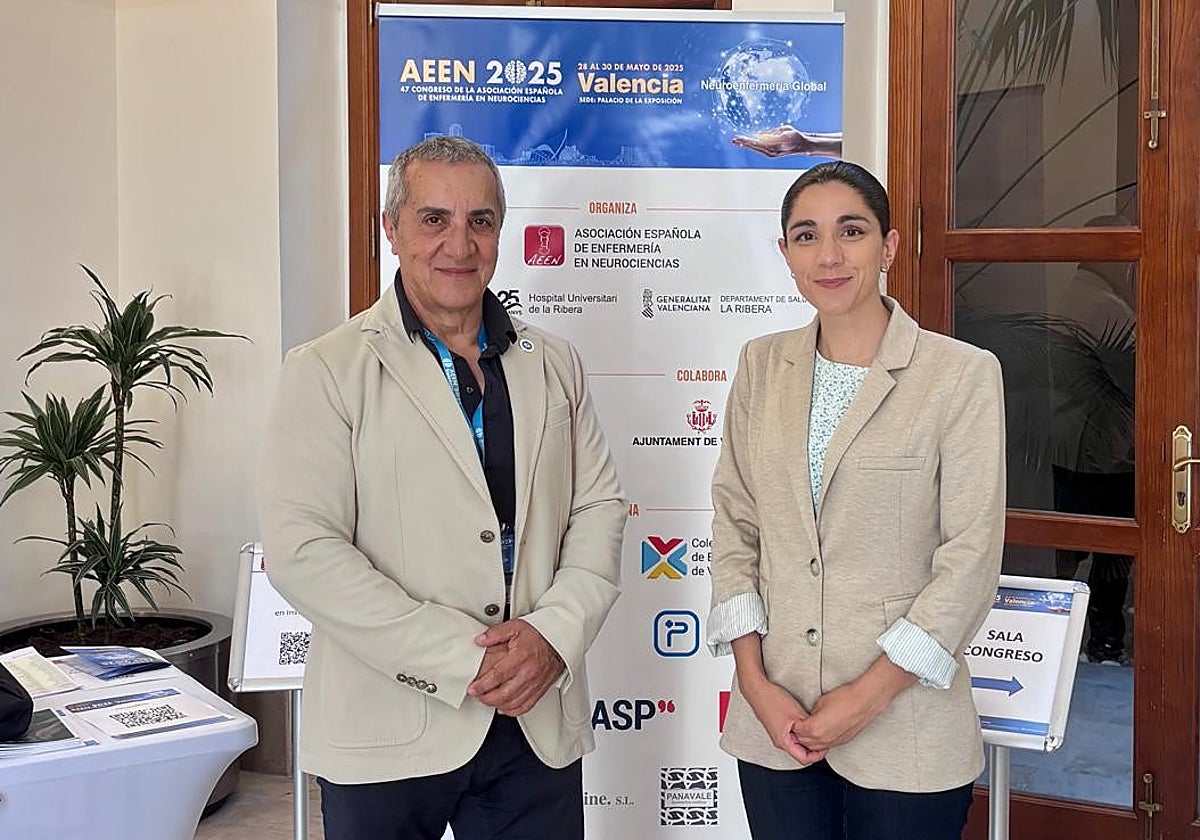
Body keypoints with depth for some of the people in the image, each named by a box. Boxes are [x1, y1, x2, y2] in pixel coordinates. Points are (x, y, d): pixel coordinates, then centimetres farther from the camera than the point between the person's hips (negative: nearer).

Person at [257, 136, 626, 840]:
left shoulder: (554, 364, 10)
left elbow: (599, 508, 9)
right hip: (388, 734, -3)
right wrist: (463, 661, -17)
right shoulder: (328, 371, -5)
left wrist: (557, 632, -10)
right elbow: (302, 550, -13)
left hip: (541, 725, 4)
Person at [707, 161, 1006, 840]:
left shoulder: (962, 374, -8)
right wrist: (754, 681, -3)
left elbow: (972, 558, -10)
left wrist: (869, 695, -13)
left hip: (903, 729, -3)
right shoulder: (763, 365, 5)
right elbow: (734, 524, 6)